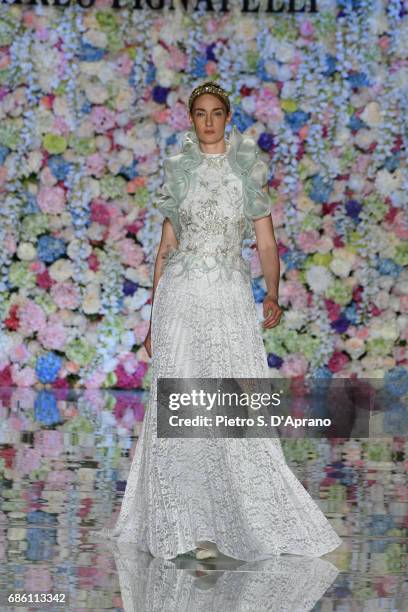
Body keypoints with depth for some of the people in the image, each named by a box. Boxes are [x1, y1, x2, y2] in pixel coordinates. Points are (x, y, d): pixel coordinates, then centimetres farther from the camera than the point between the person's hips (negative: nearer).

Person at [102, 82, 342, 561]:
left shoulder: (248, 168, 4)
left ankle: (251, 521, 7)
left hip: (230, 297, -1)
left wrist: (272, 295, -7)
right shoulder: (178, 169, 8)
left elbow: (266, 241, 5)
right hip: (180, 296, 1)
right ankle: (189, 526, 7)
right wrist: (153, 320, 8)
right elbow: (167, 245, 10)